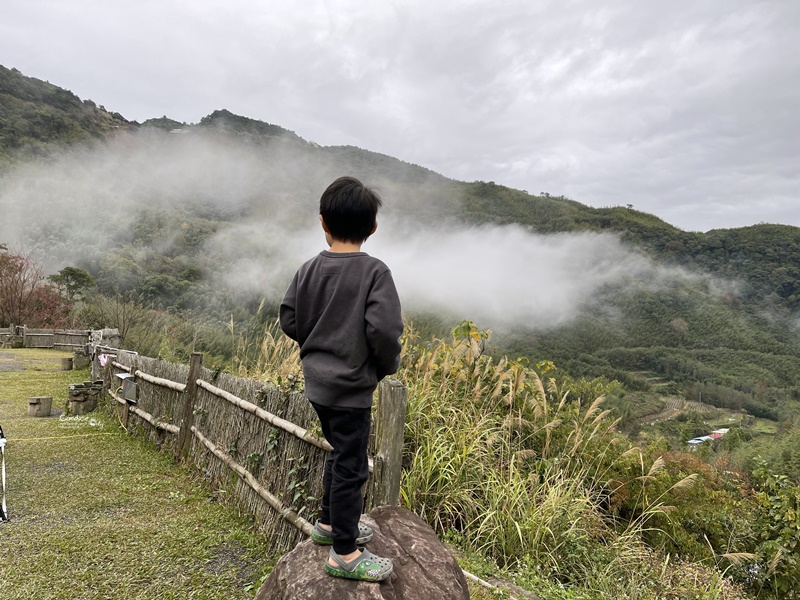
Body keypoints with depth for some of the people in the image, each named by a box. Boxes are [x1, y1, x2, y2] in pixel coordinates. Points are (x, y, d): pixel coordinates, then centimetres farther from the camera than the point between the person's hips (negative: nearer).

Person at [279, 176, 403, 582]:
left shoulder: (309, 270, 0)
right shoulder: (374, 272, -17)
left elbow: (289, 321, 4)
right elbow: (385, 329, -24)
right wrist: (386, 366, -5)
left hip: (317, 381, 7)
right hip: (351, 386, -7)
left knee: (339, 453, 25)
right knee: (351, 466, 5)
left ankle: (329, 523, 41)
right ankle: (344, 554, 19)